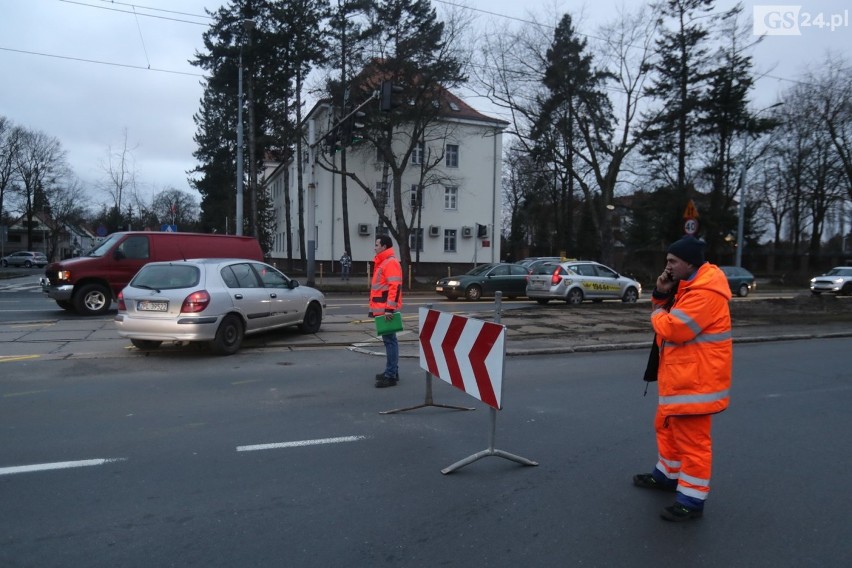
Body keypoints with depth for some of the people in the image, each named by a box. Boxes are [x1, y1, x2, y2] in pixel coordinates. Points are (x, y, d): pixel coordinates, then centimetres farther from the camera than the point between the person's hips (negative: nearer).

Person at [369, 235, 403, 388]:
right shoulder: (382, 262, 20)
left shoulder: (391, 263, -13)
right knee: (388, 340, 14)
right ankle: (391, 371, 22)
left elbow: (395, 287, -22)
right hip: (382, 309, 10)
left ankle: (391, 376, -6)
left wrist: (389, 308, -26)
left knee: (389, 340, -8)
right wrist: (374, 307, 26)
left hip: (387, 310, -10)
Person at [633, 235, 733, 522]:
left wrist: (657, 313, -6)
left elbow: (673, 328, -27)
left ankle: (692, 500, 9)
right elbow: (669, 313, 19)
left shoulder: (705, 292, -23)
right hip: (680, 375, 11)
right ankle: (668, 474, 41)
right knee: (667, 426, 23)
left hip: (695, 379, -11)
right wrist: (662, 294, -1)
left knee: (692, 439, -2)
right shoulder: (689, 284, 12)